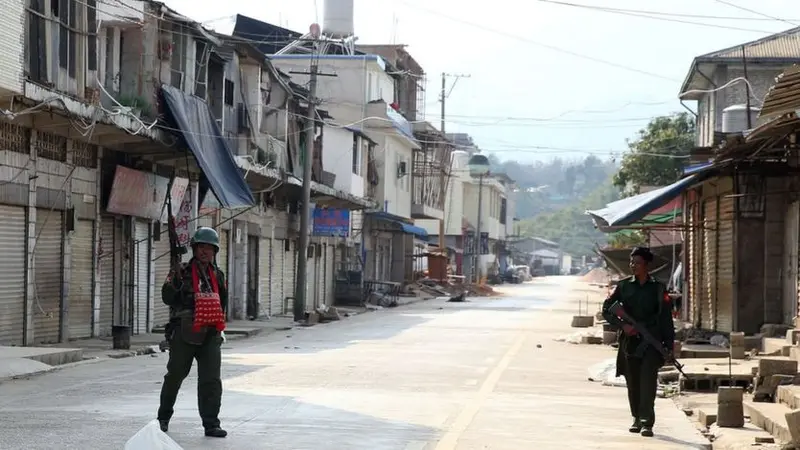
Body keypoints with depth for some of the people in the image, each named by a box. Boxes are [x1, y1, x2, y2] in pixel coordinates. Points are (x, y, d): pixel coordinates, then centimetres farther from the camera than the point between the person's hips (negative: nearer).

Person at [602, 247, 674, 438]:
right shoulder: (624, 286, 8)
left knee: (648, 381, -14)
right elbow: (606, 310, 8)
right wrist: (622, 325, -8)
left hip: (651, 342, -3)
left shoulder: (657, 288, 5)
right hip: (629, 341, 3)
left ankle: (647, 422, -17)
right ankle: (637, 419, 23)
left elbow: (666, 318, 6)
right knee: (633, 383, 8)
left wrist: (669, 345, 1)